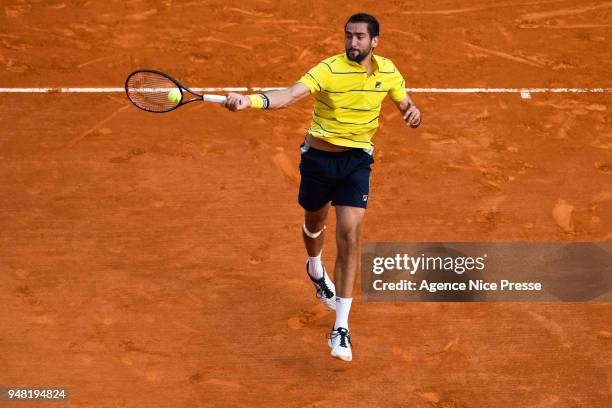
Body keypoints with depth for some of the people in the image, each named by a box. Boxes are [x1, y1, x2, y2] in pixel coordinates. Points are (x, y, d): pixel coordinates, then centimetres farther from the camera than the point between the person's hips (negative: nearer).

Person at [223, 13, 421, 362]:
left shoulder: (387, 71, -4)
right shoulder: (330, 70, -19)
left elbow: (404, 102, 14)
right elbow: (290, 95, -34)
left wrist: (413, 111, -13)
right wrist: (249, 101, -52)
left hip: (357, 161, 1)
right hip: (319, 158, -1)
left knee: (350, 235, -13)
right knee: (315, 221, 22)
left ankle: (341, 328, -11)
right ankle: (316, 269, 61)